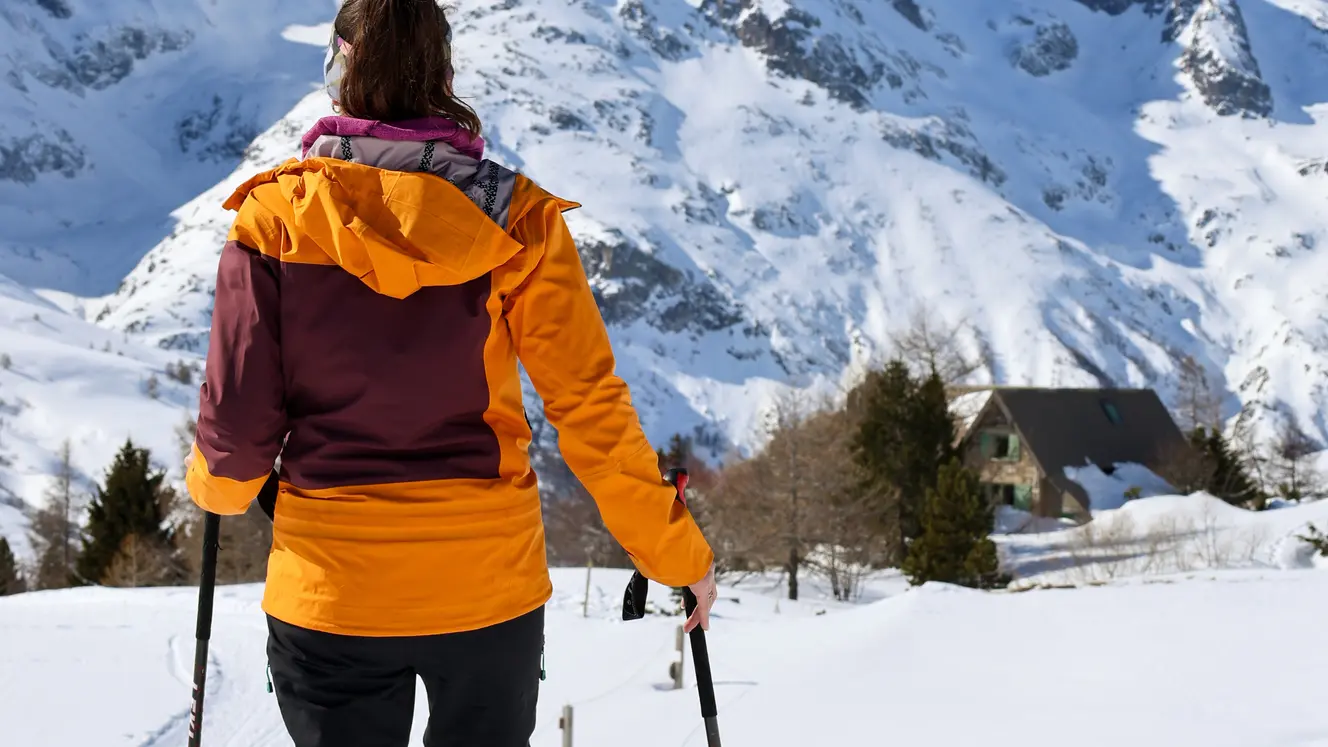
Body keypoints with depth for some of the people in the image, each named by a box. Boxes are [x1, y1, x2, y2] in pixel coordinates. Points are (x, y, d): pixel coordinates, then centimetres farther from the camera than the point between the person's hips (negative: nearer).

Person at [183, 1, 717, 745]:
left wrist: (219, 486, 17)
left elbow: (239, 418, -6)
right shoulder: (514, 218, -7)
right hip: (489, 588, 1)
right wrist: (677, 553, 2)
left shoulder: (276, 217, -8)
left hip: (330, 593, 0)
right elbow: (590, 404, -8)